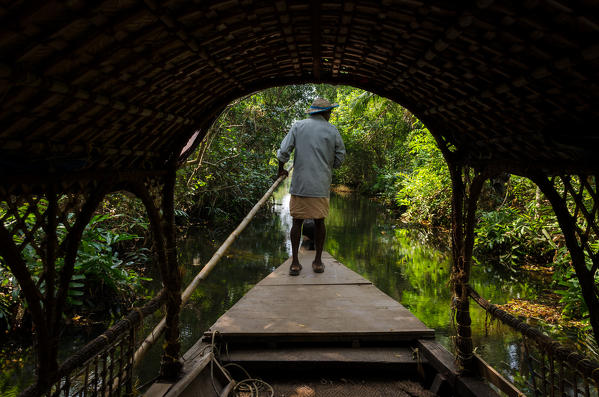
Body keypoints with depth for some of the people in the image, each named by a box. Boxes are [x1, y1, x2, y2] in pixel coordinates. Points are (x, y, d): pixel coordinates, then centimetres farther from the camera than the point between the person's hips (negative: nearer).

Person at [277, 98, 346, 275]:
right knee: (319, 221, 10)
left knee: (297, 221, 6)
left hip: (299, 183, 0)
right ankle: (318, 261, 17)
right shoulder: (332, 131, 4)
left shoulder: (297, 126, 3)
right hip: (321, 185, 0)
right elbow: (340, 159, 8)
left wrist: (281, 169, 15)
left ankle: (295, 263, 7)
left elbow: (283, 152, -3)